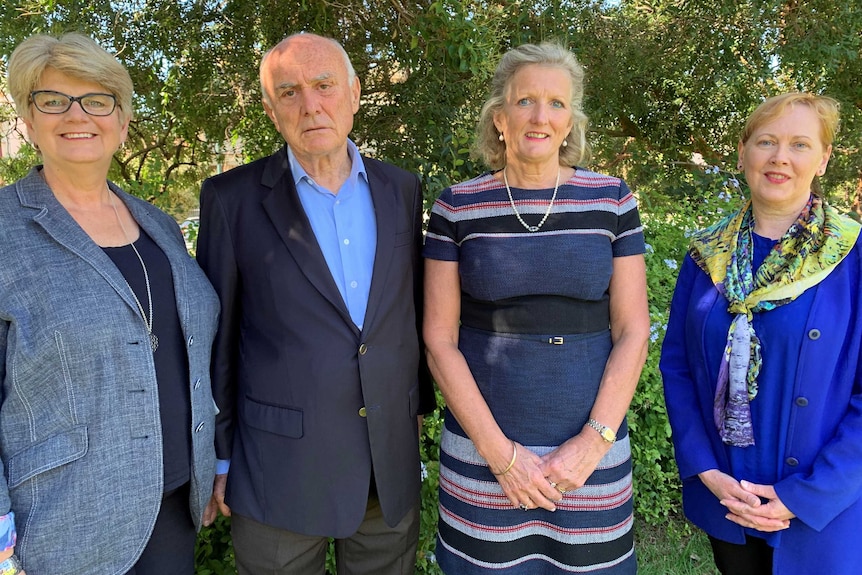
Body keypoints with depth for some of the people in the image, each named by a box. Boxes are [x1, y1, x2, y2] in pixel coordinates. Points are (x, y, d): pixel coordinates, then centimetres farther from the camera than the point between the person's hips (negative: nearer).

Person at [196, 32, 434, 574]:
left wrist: (420, 408, 12)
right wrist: (217, 456, 0)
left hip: (393, 460, 3)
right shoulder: (232, 198, -8)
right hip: (279, 465, -2)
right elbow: (216, 335, -3)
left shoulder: (402, 190, 2)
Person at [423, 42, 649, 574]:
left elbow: (632, 331, 0)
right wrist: (498, 450, -9)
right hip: (483, 443, 0)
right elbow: (439, 338, -3)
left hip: (591, 446, 1)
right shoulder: (458, 207, -3)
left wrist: (593, 442, -9)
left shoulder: (611, 199, 0)